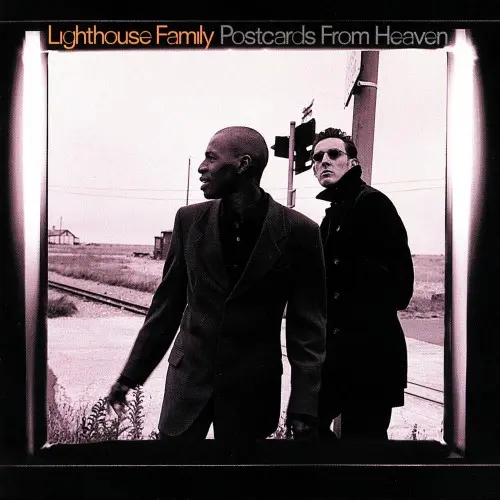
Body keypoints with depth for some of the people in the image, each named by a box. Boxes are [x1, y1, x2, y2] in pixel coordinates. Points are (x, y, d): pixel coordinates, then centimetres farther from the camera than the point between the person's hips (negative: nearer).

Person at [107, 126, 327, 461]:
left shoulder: (299, 232, -10)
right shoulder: (190, 220, -2)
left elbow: (308, 327, -7)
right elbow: (167, 304, 3)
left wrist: (304, 407, -9)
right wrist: (131, 375, 5)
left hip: (253, 387, -2)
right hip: (188, 378, 2)